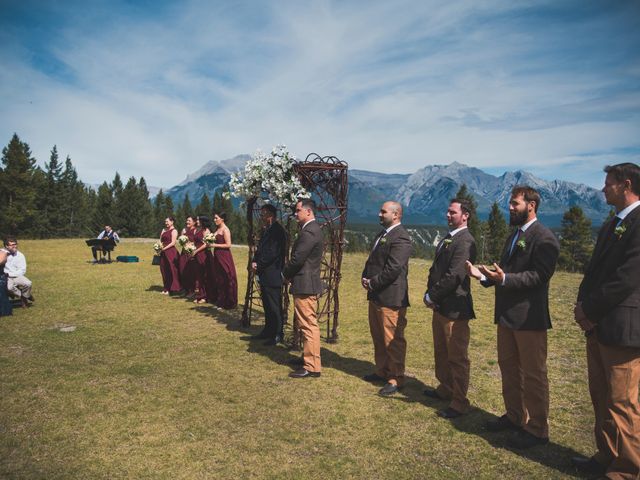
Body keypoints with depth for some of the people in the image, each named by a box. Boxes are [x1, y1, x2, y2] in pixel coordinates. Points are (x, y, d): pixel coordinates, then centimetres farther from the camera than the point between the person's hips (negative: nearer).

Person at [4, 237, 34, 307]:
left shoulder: (20, 255, 4)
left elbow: (22, 271, -1)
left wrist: (9, 274, -12)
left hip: (17, 277, 2)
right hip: (6, 278, -1)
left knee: (28, 283, -28)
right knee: (9, 287, -35)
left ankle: (26, 296, 4)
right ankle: (22, 297, -6)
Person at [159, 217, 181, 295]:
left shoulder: (174, 231, -4)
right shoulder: (164, 230, 18)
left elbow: (173, 242, -12)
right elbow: (161, 240, 17)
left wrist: (164, 248, -16)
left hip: (171, 252, -7)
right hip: (164, 253, 7)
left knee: (171, 270, -4)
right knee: (164, 270, 9)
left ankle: (171, 288, 2)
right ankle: (166, 288, 17)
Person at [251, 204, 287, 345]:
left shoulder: (278, 231, -15)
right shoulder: (266, 230, 15)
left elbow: (272, 253, -21)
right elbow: (260, 249, 18)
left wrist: (258, 264, -12)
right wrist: (254, 261, 0)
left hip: (273, 275, -9)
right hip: (264, 275, 9)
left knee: (274, 306, -2)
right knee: (267, 305, 17)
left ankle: (277, 334, 6)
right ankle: (268, 330, 28)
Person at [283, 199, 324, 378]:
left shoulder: (309, 232, -19)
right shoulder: (312, 229, 14)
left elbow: (297, 259, -22)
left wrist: (285, 274, -5)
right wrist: (289, 274, 7)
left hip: (305, 285, -11)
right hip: (307, 283, 11)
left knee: (309, 325, -5)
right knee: (307, 324, 20)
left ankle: (312, 367, 2)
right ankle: (308, 356, 34)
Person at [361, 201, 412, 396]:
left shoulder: (401, 238, -17)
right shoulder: (382, 234, 15)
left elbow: (393, 268, -24)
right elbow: (372, 259, 19)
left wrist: (373, 283, -15)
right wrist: (366, 278, 2)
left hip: (391, 298, -10)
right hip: (375, 296, 10)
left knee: (393, 341, 1)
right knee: (378, 338, 20)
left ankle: (395, 380, 12)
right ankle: (382, 371, 35)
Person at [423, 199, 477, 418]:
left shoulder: (465, 241, -17)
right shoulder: (447, 238, 14)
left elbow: (454, 275, -23)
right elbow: (436, 269, 15)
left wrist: (432, 296, -15)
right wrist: (430, 294, 1)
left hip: (455, 309, -10)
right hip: (440, 306, 10)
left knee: (457, 358, 2)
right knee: (441, 353, 22)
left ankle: (459, 403, 13)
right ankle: (445, 389, 39)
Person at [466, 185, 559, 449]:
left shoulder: (544, 238, -13)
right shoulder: (513, 237, 17)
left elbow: (538, 276, -22)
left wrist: (504, 278, -33)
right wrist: (484, 275, -2)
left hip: (529, 316, -9)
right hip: (507, 314, 9)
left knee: (533, 374, 2)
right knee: (508, 367, 19)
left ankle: (537, 429, 15)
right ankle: (514, 416, 35)